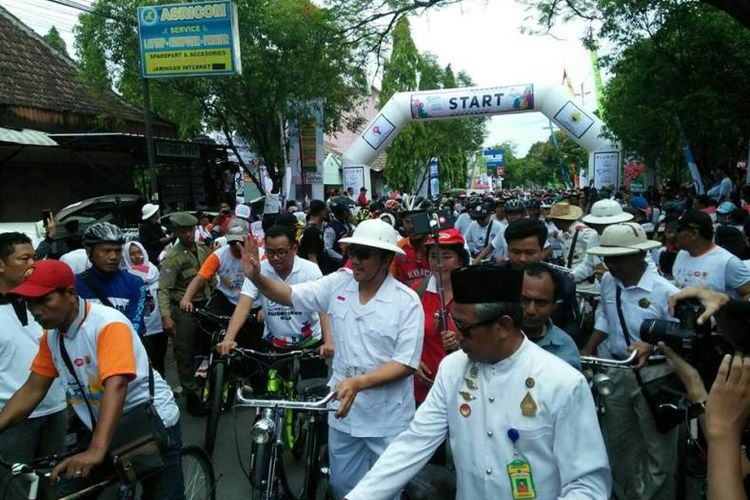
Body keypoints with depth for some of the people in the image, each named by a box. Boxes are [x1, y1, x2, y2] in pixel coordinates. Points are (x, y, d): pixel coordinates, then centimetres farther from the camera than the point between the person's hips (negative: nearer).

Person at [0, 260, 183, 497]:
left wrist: (96, 449, -45)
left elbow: (115, 386, -35)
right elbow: (32, 389, 3)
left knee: (160, 492, -2)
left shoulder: (108, 324, -24)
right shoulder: (51, 335, -1)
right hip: (106, 431, 7)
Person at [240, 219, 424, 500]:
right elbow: (290, 296, -1)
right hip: (343, 409, 4)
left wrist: (358, 382, -29)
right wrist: (256, 276, -19)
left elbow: (406, 363, -18)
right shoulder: (339, 283, -5)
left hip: (388, 419, -3)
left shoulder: (407, 301, -16)